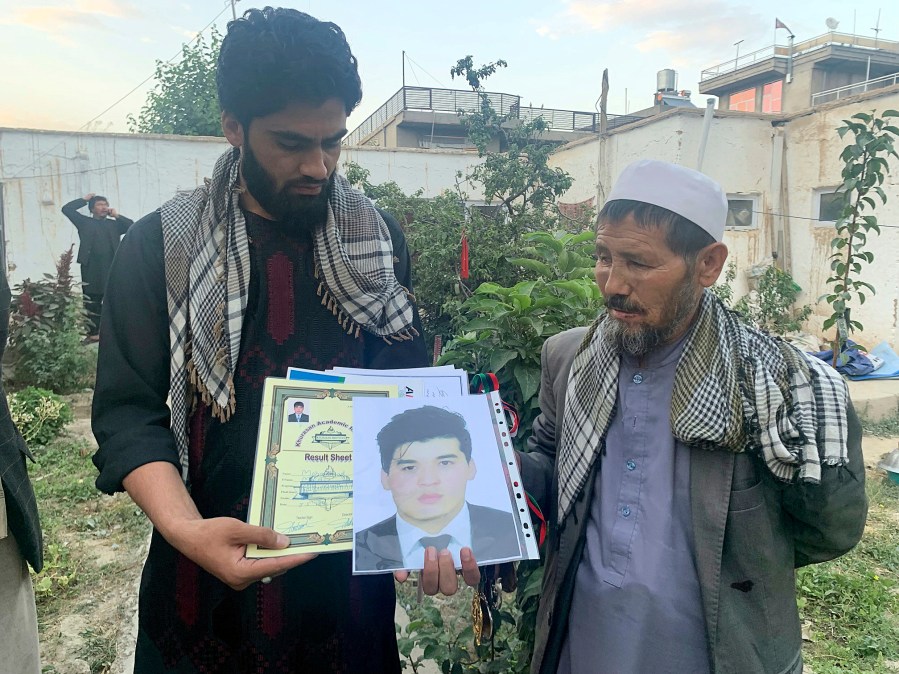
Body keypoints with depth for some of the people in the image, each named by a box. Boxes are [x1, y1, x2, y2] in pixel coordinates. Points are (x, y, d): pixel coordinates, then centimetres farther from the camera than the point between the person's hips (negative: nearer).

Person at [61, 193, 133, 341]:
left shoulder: (114, 223, 16)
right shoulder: (85, 222, 10)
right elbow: (67, 209, 3)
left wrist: (117, 215, 1)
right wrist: (84, 199, 6)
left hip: (111, 269, 2)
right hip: (91, 270, -2)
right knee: (91, 303, 0)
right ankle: (93, 333, 5)